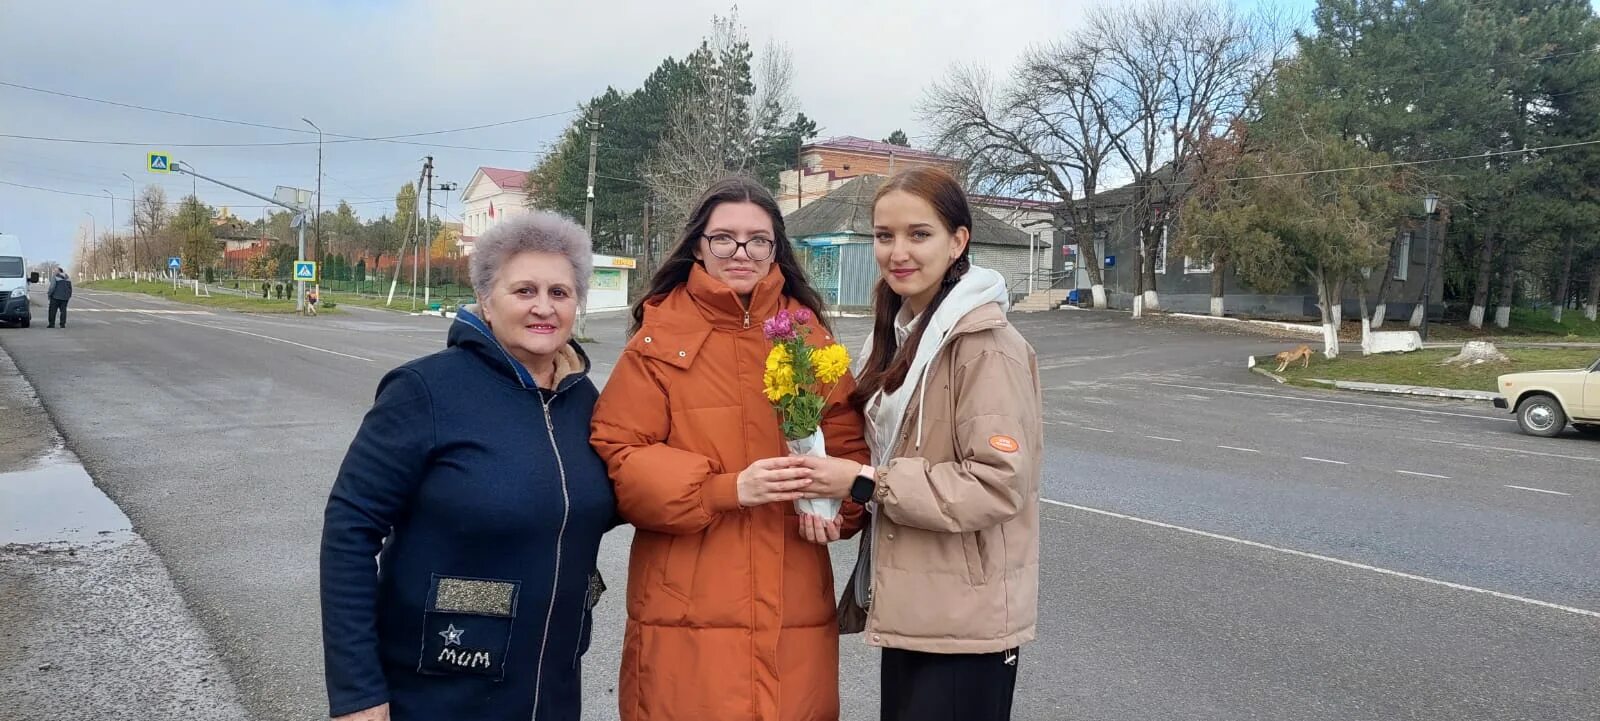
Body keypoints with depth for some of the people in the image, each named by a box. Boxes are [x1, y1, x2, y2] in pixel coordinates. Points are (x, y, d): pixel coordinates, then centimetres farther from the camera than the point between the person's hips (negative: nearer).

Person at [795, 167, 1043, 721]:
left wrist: (867, 483, -22)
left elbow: (1000, 484, -23)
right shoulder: (901, 334, 10)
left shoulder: (986, 345, -17)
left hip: (964, 620, -8)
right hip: (908, 608, 8)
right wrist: (834, 485, 1)